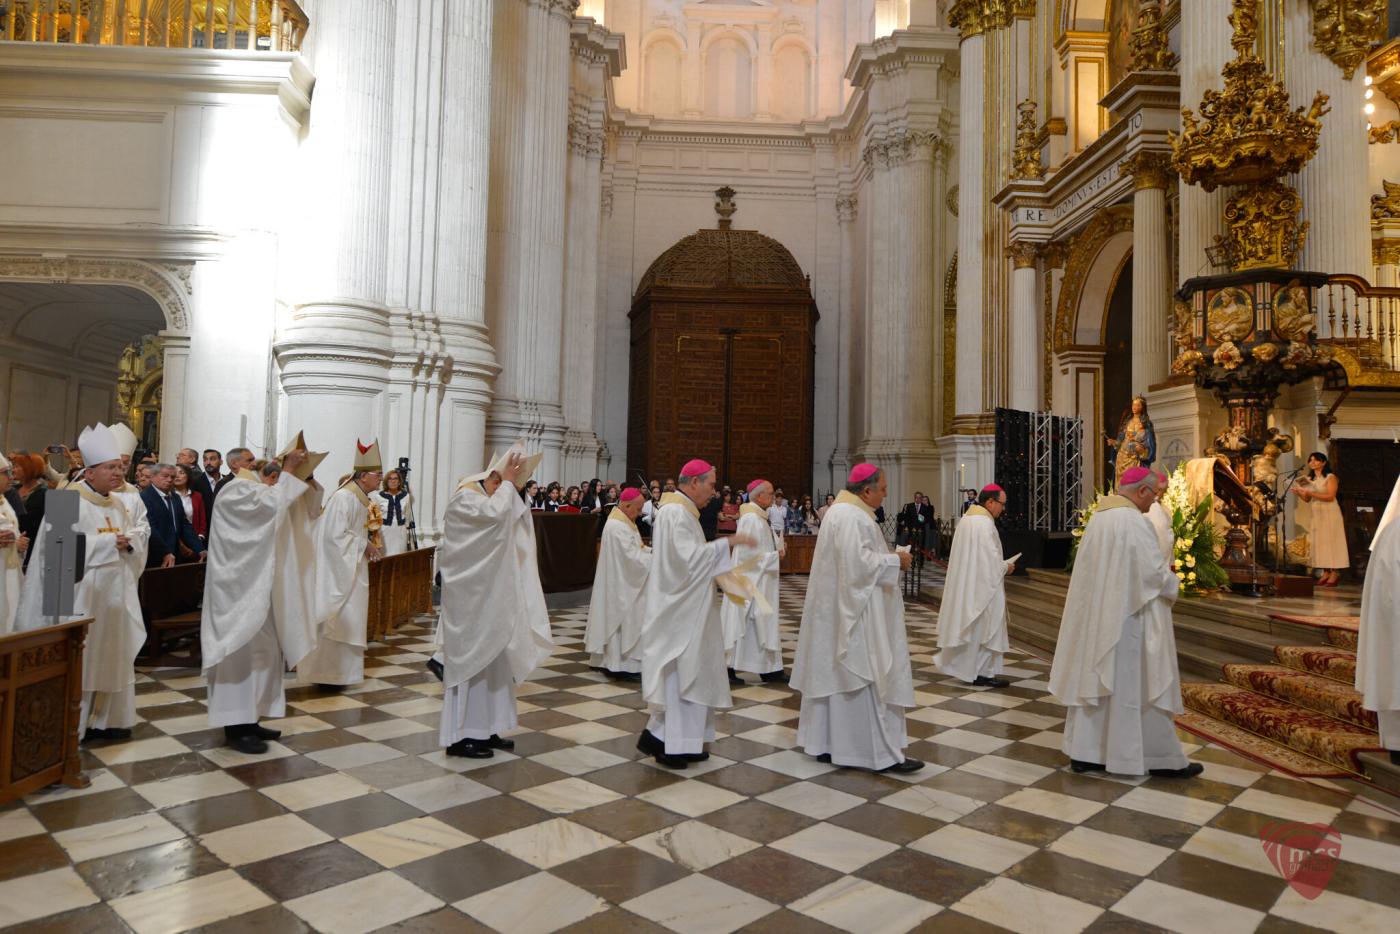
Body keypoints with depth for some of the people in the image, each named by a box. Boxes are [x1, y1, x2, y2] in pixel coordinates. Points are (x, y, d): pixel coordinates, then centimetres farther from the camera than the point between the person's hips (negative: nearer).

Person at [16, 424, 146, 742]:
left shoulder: (118, 506, 12)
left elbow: (136, 552, 13)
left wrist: (129, 545, -9)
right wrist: (110, 542, -19)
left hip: (113, 595, 7)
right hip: (81, 596, -6)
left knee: (110, 656, 9)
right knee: (79, 659, -2)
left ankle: (105, 719, 17)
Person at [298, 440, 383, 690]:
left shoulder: (360, 499, 11)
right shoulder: (343, 497, -18)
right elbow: (335, 535, -23)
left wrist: (367, 546, 6)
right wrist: (364, 545, -16)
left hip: (352, 570, 10)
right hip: (338, 571, -10)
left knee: (346, 620, 14)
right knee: (335, 620, -3)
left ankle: (336, 670, 22)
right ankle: (326, 674, 5)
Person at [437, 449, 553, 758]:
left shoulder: (490, 497, 14)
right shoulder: (465, 497, -15)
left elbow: (515, 521, 10)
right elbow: (497, 513, -33)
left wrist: (512, 489, 0)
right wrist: (507, 483, -19)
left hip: (489, 597, 10)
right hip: (470, 597, -10)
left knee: (490, 660, 12)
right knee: (470, 660, -3)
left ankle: (483, 729, 20)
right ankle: (460, 735, 6)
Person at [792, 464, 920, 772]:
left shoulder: (844, 510, 14)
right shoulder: (851, 516, -19)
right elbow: (858, 562, -26)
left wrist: (888, 557, 12)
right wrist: (895, 560, -14)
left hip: (839, 609, 11)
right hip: (854, 611, -11)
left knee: (835, 677, 13)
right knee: (866, 678, -5)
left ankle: (827, 743, 20)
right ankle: (882, 752, 2)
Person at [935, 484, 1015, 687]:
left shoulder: (967, 518, 11)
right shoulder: (984, 523, -19)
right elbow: (990, 559, -21)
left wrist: (1000, 565, 18)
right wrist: (1006, 567, -3)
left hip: (965, 583, 10)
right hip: (981, 585, -10)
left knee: (968, 626, 16)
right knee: (984, 626, -1)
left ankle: (960, 666, 22)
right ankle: (982, 673, 6)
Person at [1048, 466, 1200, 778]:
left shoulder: (1099, 517, 9)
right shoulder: (1134, 521, -17)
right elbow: (1157, 573, -16)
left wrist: (1161, 574, 18)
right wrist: (1172, 583, 5)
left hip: (1096, 617, 8)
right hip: (1129, 619, -8)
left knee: (1095, 679, 10)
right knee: (1139, 686, 1)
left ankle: (1084, 752, 15)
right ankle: (1161, 759, 14)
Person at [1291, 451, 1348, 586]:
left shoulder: (1330, 477, -3)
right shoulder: (1308, 479, 14)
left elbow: (1330, 496, -14)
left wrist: (1311, 493, -21)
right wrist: (1299, 493, -7)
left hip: (1329, 513, -6)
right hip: (1314, 514, 6)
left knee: (1330, 541, -8)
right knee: (1318, 542, 1)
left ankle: (1335, 572, -6)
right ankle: (1325, 572, 2)